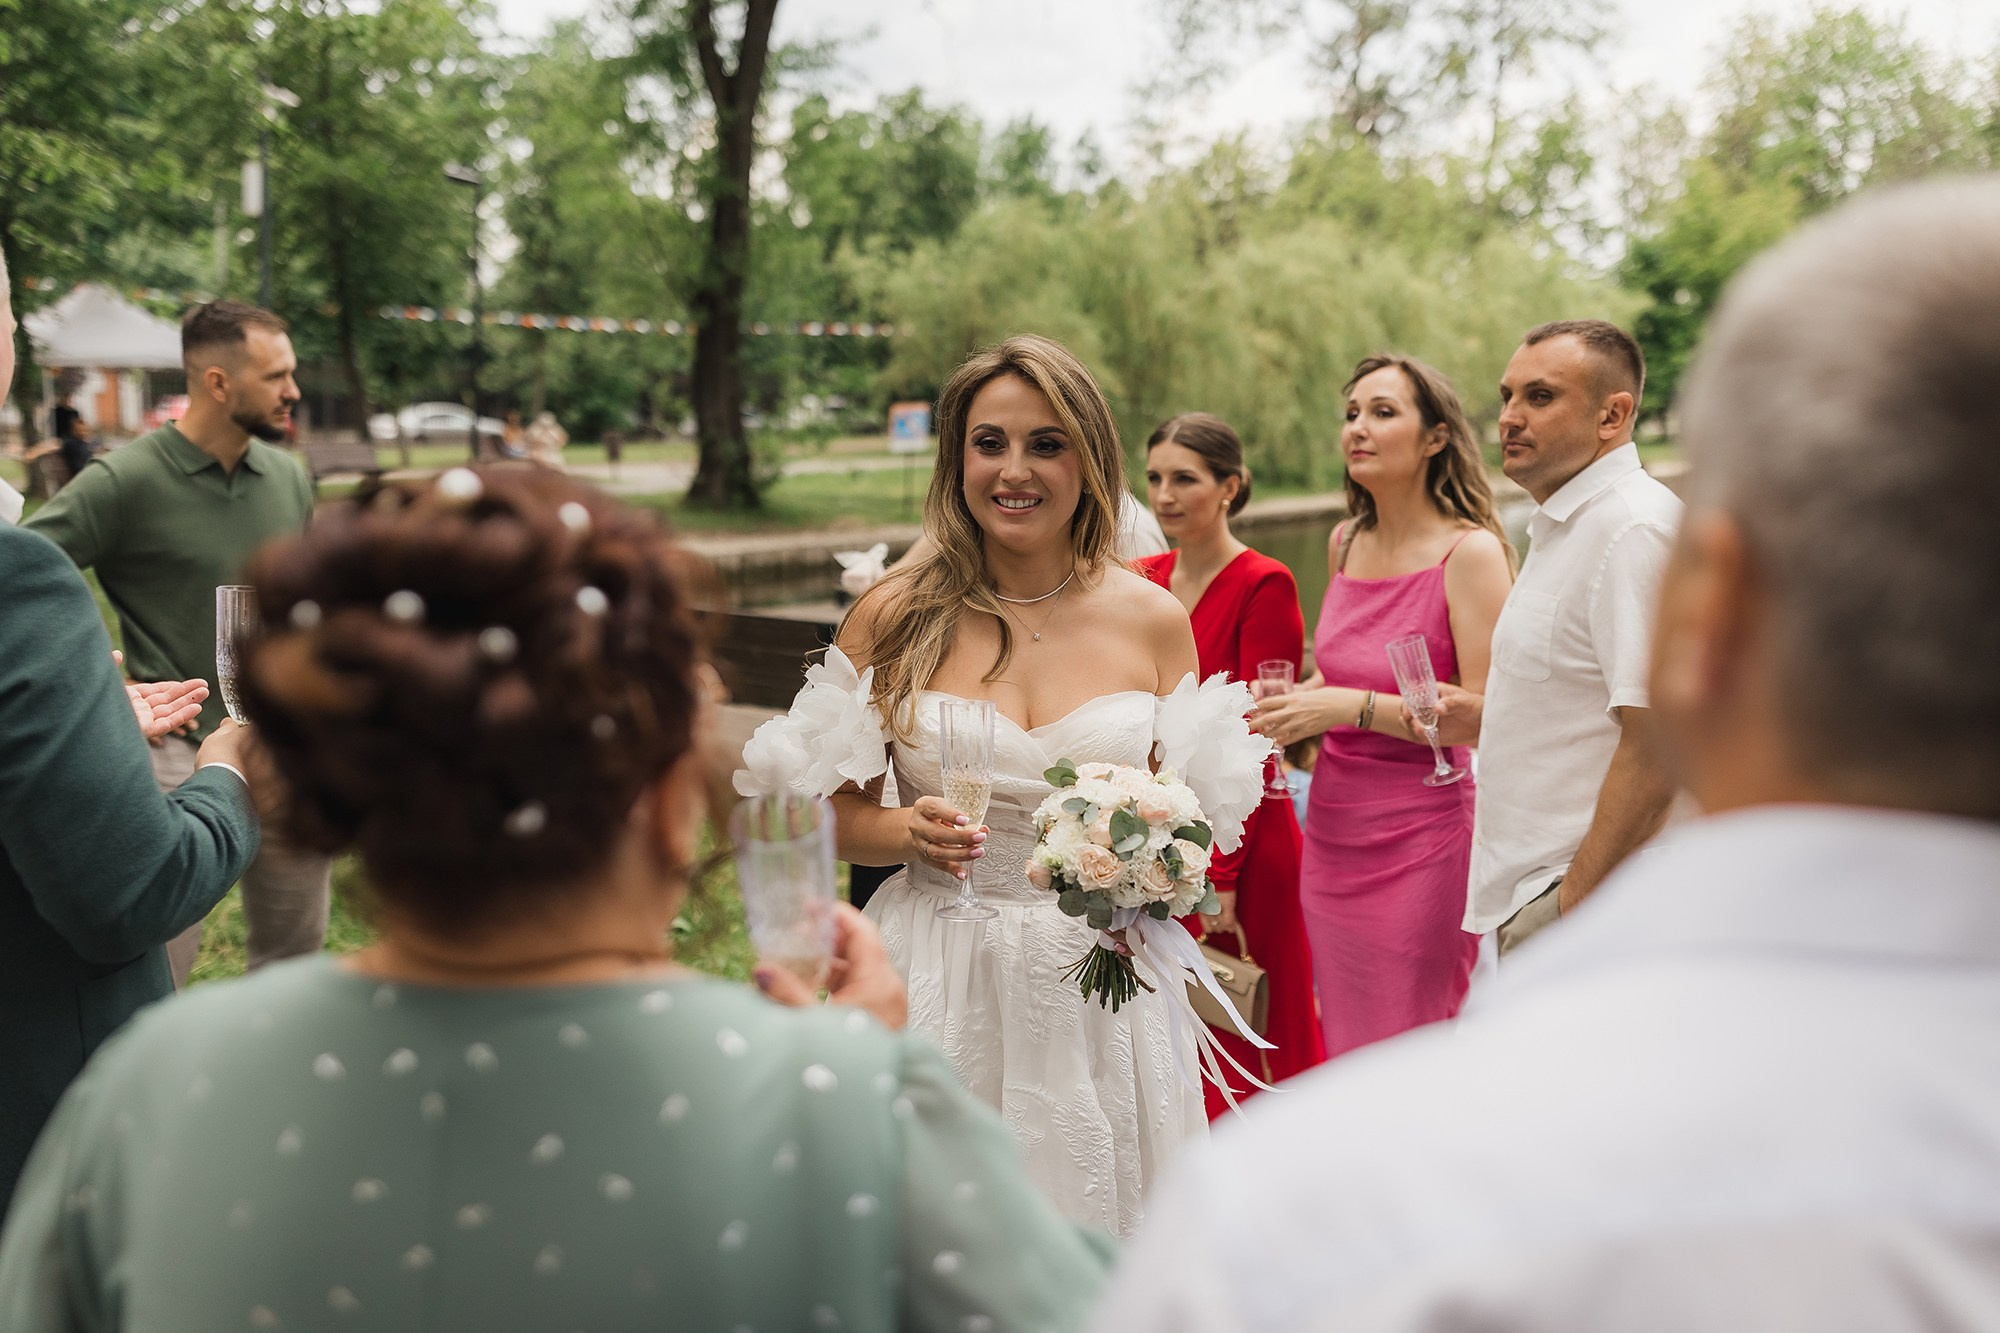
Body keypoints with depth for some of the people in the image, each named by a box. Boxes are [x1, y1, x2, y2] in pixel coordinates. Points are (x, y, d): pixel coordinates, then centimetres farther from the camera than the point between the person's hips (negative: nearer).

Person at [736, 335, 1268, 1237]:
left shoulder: (1153, 618, 0)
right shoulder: (895, 615, -3)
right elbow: (830, 813, 4)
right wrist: (907, 832, -16)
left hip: (1104, 987, 1)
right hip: (940, 985, -1)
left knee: (1097, 1227, 11)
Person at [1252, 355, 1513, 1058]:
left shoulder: (1470, 552, -12)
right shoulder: (1346, 543, 8)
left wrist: (1354, 707, -20)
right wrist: (1299, 701, 6)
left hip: (1419, 838, -6)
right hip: (1333, 835, 7)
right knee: (1345, 1049, 14)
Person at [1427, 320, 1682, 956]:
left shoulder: (1634, 528, -16)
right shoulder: (1564, 526, 18)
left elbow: (1655, 747, -24)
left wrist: (1574, 906, -22)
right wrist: (1486, 720, 14)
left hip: (1577, 893, -10)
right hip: (1535, 884, 10)